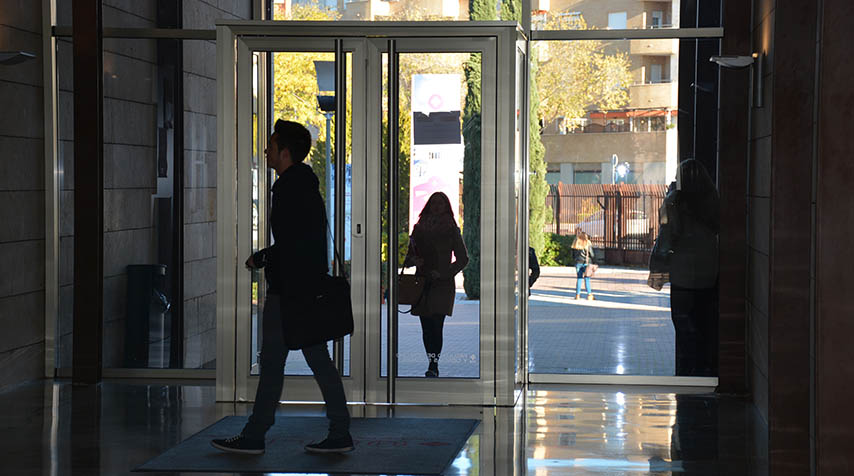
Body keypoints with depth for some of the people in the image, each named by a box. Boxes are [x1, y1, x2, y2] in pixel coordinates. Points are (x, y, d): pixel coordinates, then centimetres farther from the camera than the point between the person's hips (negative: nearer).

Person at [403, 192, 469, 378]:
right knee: (426, 326, 3)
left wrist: (444, 273, -8)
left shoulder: (451, 229, 3)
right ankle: (433, 364, 12)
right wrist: (412, 260, -5)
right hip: (422, 283, 4)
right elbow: (411, 254, 19)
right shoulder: (419, 228, 12)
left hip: (442, 284, -4)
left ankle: (433, 365, -20)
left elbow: (463, 259, 4)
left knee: (436, 325, -16)